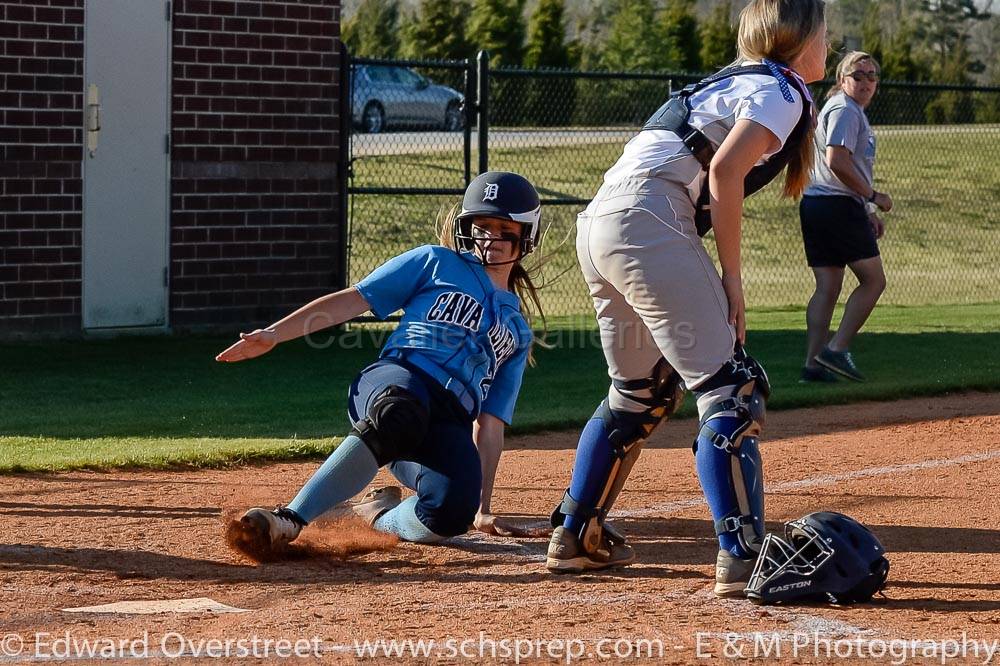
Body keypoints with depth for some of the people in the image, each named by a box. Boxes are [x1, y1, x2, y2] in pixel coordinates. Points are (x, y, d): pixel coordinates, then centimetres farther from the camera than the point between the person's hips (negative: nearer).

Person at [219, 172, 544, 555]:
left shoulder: (518, 332, 30)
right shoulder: (437, 263, 21)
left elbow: (490, 427, 27)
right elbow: (353, 300, 12)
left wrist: (482, 508, 18)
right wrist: (275, 333, 0)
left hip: (452, 422, 3)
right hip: (397, 380, -3)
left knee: (453, 512, -32)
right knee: (398, 417, -43)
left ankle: (378, 516, 1)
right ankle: (290, 519, -42)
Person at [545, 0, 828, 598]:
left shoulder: (736, 80, 27)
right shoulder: (780, 91, -1)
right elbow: (724, 172, -15)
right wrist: (732, 276, -10)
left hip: (600, 222, 10)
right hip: (647, 223, -10)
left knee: (642, 392, 24)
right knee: (731, 389, -11)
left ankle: (575, 536, 31)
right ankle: (743, 558, -20)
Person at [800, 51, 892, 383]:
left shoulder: (854, 112, 24)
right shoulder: (845, 110, -9)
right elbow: (837, 161, -20)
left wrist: (868, 213, 23)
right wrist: (873, 196, -13)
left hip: (815, 206, 10)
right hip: (838, 206, -10)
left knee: (828, 287, 6)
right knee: (873, 280, -5)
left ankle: (813, 364, 0)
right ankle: (836, 350, -10)